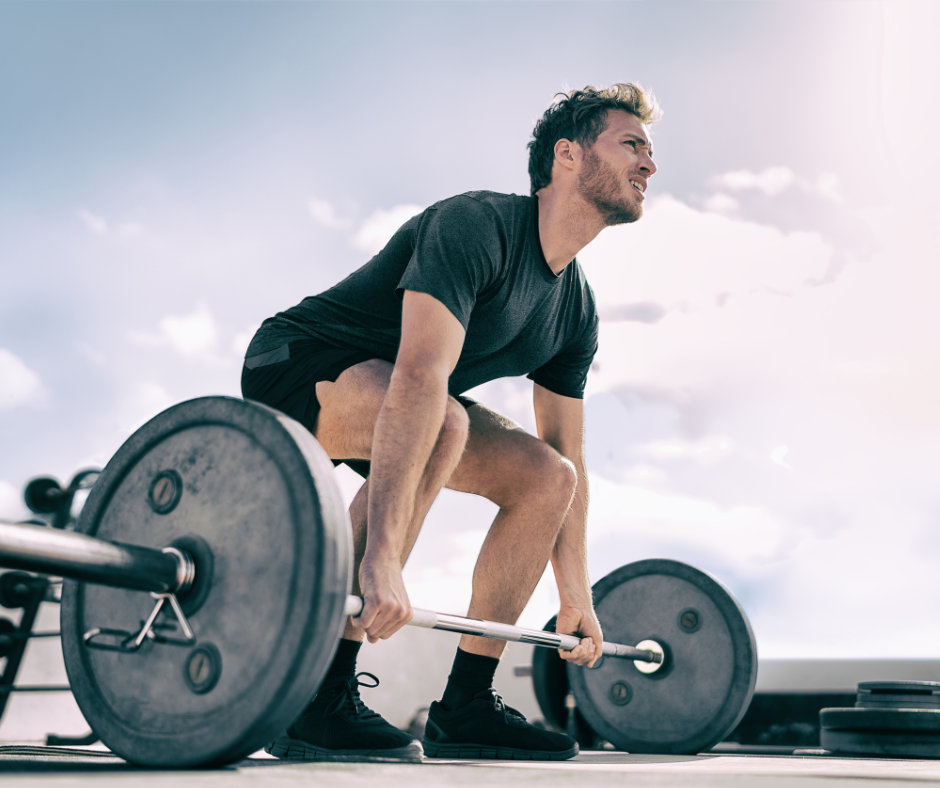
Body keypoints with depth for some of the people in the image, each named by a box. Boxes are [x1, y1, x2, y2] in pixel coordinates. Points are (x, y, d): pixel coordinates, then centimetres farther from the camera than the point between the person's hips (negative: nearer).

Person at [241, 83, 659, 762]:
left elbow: (569, 460, 8)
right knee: (440, 422, -37)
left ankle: (466, 705, 3)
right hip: (298, 368, -8)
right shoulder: (475, 225, -26)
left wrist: (576, 597, 6)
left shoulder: (576, 311, 1)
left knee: (547, 478, -2)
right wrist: (381, 558, -48)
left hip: (397, 402, 9)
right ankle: (316, 698, -31)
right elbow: (419, 379, -39)